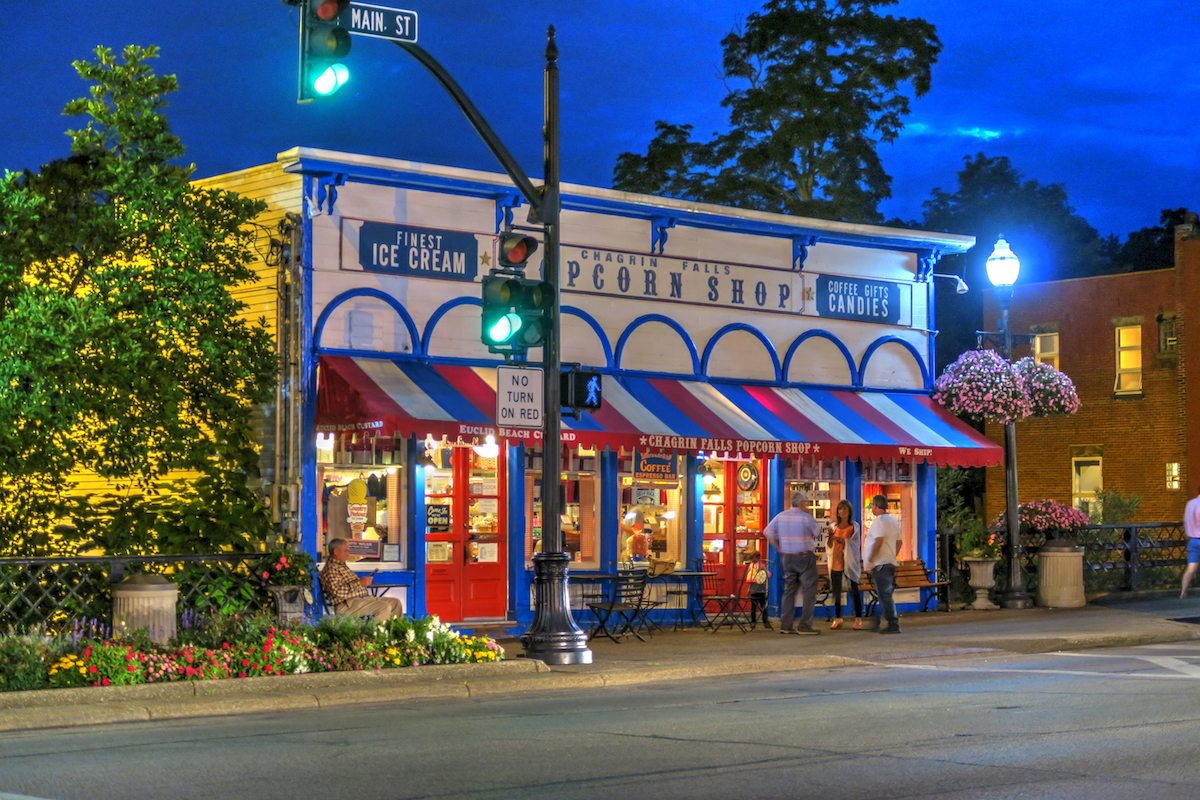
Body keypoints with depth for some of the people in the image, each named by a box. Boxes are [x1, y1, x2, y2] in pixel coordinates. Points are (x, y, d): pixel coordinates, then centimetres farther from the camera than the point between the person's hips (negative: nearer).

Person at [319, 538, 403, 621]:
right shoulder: (331, 568, -11)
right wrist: (360, 583, -19)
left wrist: (364, 581, 12)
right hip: (347, 604, -11)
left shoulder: (342, 566, 24)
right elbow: (337, 591, -23)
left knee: (395, 602, 4)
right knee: (384, 607, -27)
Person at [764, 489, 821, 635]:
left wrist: (779, 549, 9)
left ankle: (785, 625, 12)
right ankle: (804, 626, -5)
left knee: (789, 590, 13)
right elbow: (817, 533, -3)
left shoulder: (780, 516, 3)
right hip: (805, 557, -6)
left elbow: (768, 533, 7)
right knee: (809, 591, 0)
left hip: (787, 558, 6)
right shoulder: (806, 517, -13)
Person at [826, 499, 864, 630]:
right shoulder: (834, 526, 10)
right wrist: (830, 537, -15)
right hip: (836, 563, 3)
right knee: (836, 591, 5)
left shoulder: (854, 526, 3)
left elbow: (852, 543, -4)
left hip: (849, 563, -3)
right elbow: (829, 546, 6)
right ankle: (837, 619, 11)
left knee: (854, 590, -5)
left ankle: (858, 619, -3)